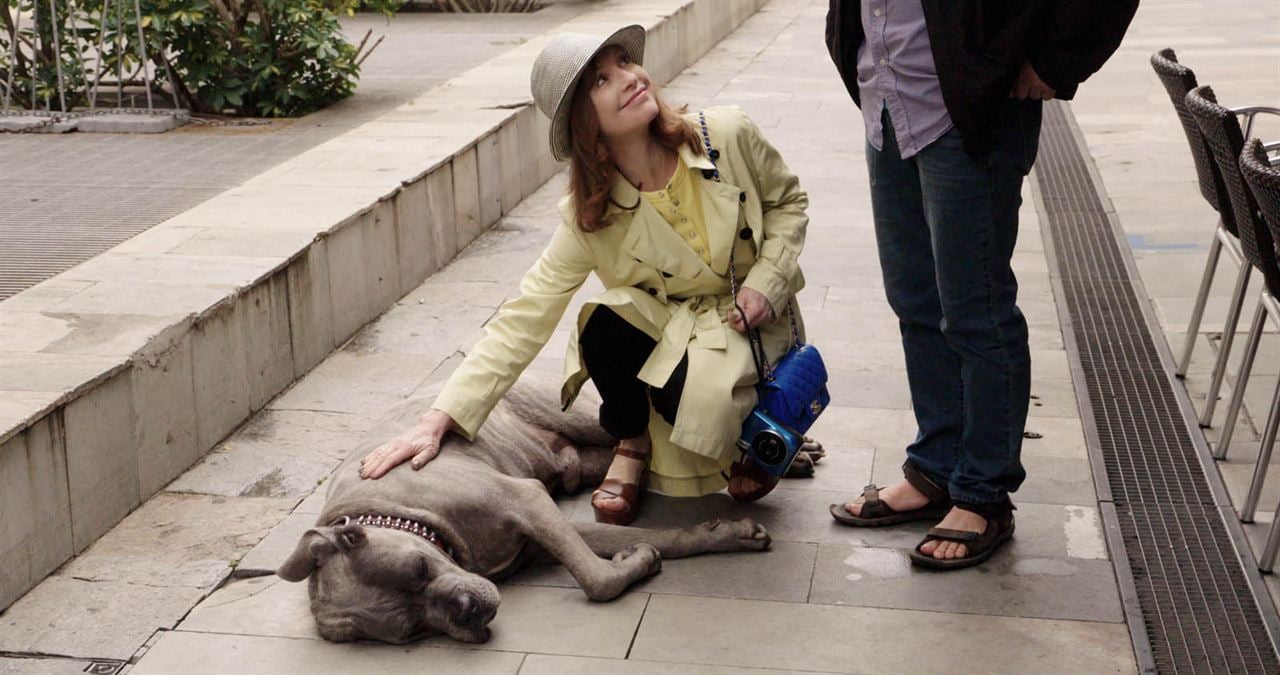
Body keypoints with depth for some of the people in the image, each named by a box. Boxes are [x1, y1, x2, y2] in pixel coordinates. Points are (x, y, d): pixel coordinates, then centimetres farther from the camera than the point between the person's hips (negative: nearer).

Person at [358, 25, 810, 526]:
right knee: (603, 325, -33)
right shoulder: (589, 217, -19)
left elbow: (788, 201, 2)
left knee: (691, 391, -34)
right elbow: (523, 319, -22)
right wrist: (439, 419, -32)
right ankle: (632, 445, -2)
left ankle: (746, 436, 5)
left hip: (749, 318, -1)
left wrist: (765, 281, -16)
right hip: (666, 323, 1)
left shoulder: (727, 136, -18)